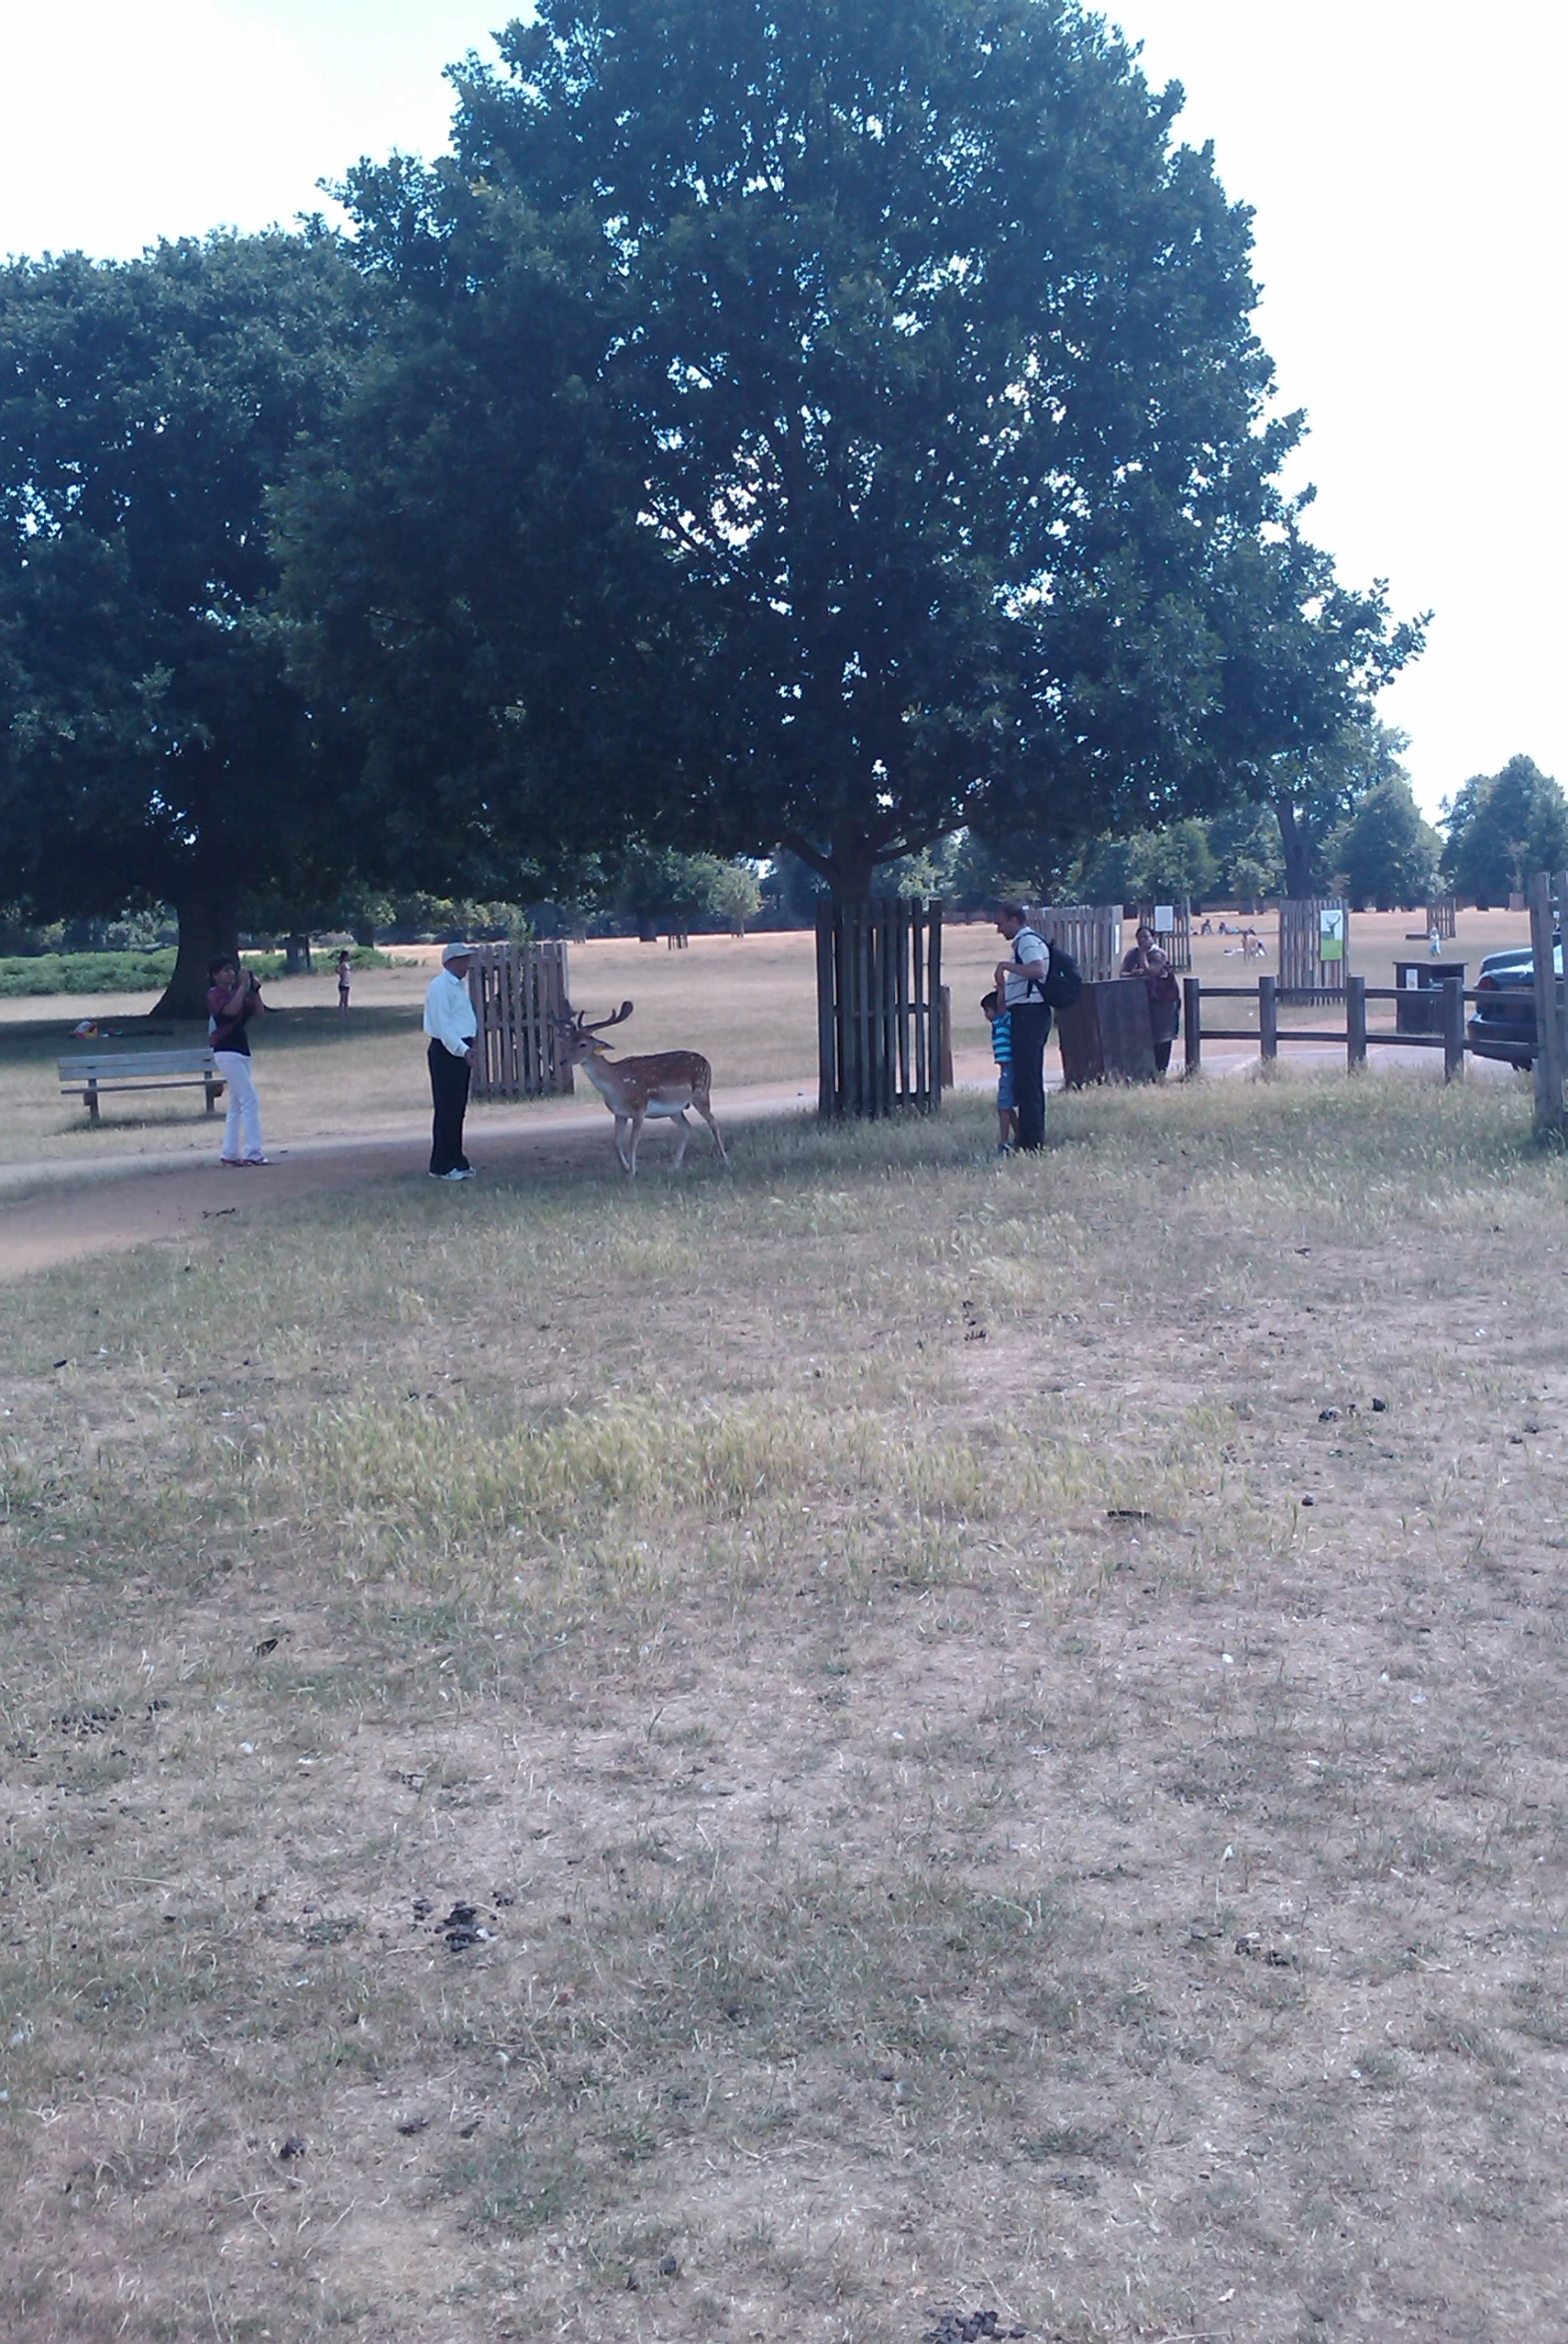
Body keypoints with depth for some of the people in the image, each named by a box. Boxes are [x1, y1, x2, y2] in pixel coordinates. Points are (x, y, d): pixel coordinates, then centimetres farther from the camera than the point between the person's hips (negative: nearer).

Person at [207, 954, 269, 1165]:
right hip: (227, 1052, -9)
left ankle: (229, 1154, 18)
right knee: (250, 1100, -14)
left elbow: (260, 1013, 7)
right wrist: (243, 986, -21)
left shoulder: (237, 992, 13)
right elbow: (231, 1010, -28)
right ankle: (253, 1153, -16)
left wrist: (255, 989, -3)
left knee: (237, 1105, 12)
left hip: (241, 1052, 9)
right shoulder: (215, 994, -8)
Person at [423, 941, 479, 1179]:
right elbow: (442, 1025, -22)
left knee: (457, 1109, 14)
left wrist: (468, 1048, 15)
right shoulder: (440, 986, -14)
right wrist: (462, 1050, -29)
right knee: (446, 1109, -7)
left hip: (461, 1050, 10)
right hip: (446, 1052, -10)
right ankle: (441, 1166, -2)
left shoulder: (459, 984, 17)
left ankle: (455, 1160, 22)